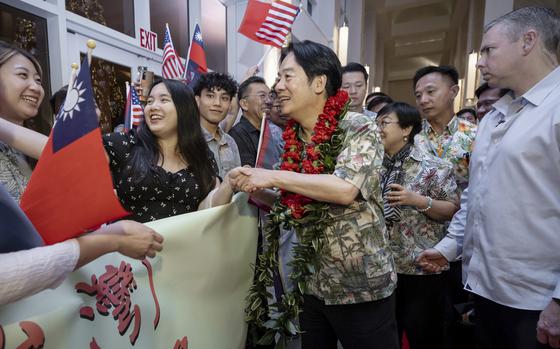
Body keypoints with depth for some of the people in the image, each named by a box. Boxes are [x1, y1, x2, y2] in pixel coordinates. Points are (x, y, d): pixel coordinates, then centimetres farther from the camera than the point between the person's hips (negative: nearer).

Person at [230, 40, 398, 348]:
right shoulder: (293, 139, 4)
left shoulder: (357, 127, -14)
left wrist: (273, 177, -23)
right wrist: (255, 189, -2)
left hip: (361, 287, -6)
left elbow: (345, 189, -29)